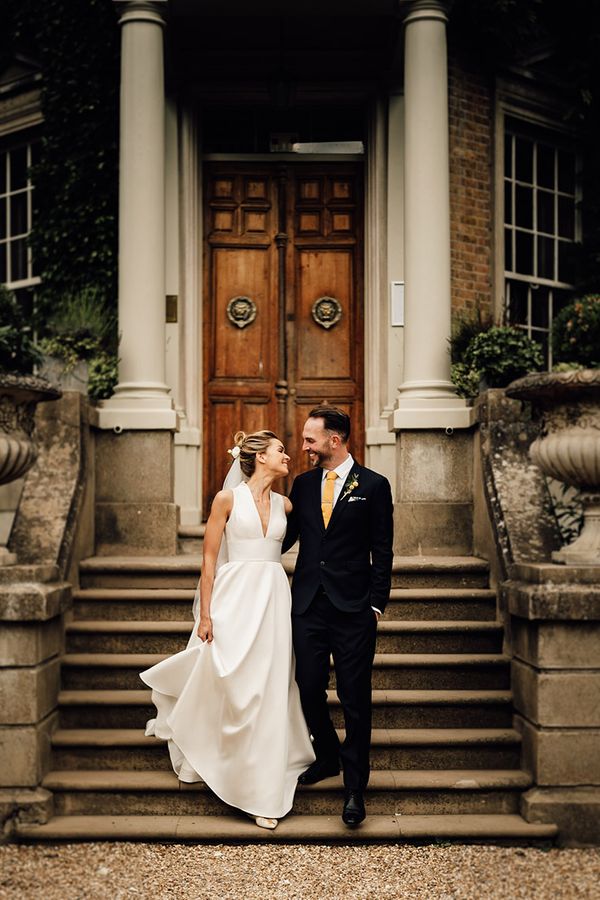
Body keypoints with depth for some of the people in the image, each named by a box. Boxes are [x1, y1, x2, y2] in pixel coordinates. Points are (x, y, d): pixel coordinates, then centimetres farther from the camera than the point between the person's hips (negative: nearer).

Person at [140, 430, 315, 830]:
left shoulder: (284, 504, 10)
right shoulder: (228, 499, -2)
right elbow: (210, 560, -3)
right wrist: (205, 615, -7)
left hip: (274, 600, 4)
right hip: (236, 598, -4)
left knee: (271, 692, 3)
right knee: (231, 688, -4)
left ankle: (265, 788, 11)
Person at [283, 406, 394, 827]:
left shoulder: (373, 485, -2)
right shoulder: (303, 484, 10)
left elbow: (382, 551, -2)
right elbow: (287, 537, 16)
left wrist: (377, 604, -7)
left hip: (353, 608, -4)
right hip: (308, 605, 4)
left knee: (355, 698, 1)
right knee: (309, 689, 9)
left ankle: (355, 785, 11)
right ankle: (328, 757, 33)